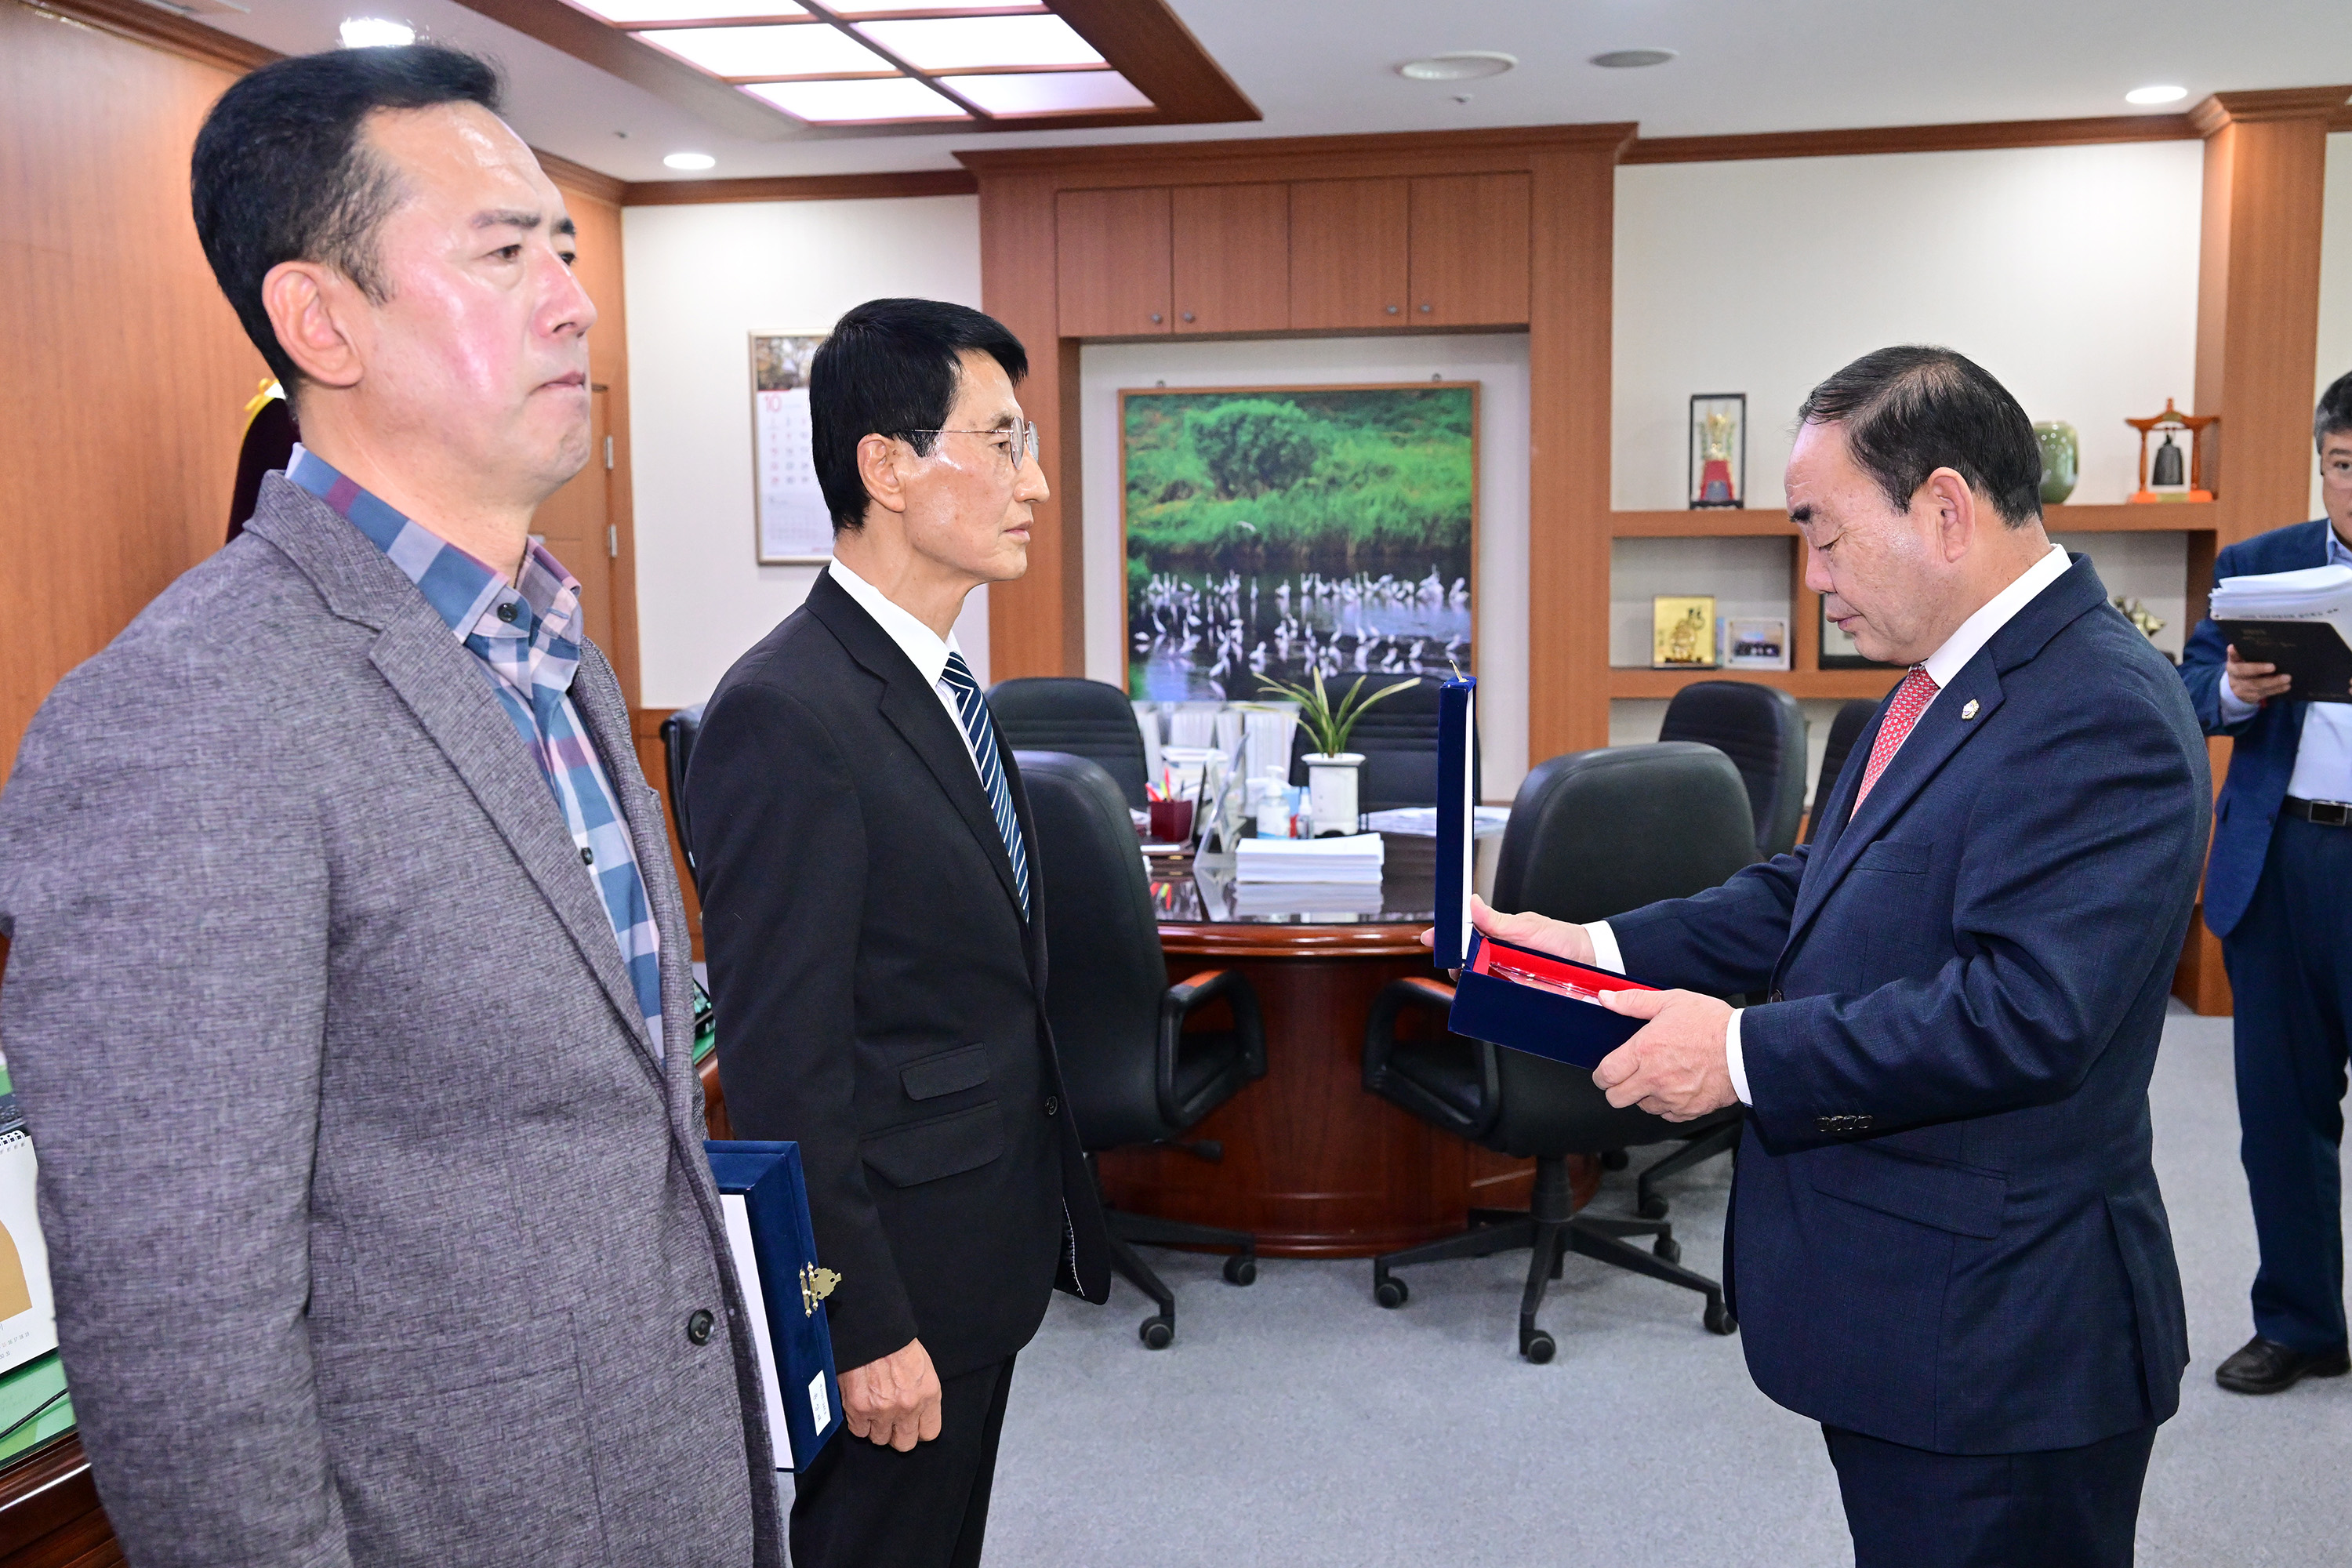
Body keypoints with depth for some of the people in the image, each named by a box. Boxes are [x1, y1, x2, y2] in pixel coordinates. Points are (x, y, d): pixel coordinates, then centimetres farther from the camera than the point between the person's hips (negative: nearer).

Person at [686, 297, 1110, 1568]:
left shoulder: (937, 684, 8)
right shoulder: (786, 714, -22)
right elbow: (782, 1066, -22)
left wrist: (1042, 1211, 17)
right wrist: (863, 1326, -19)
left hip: (989, 1251, 9)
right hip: (895, 1274, -9)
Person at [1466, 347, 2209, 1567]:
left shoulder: (2102, 712, -22)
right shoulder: (1946, 681, 10)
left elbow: (2027, 1011, -30)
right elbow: (1817, 893, 14)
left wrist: (1747, 1054, -24)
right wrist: (1609, 950, 2)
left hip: (1993, 1340, -10)